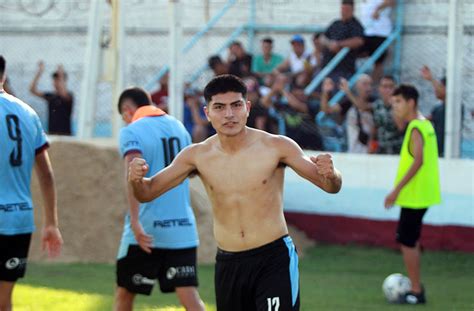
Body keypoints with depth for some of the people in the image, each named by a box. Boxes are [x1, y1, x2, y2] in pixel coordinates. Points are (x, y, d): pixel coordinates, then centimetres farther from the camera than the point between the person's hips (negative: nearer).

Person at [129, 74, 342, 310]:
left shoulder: (276, 147, -9)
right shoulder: (197, 156, -1)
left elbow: (331, 187, -7)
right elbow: (148, 192, 4)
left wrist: (330, 175, -32)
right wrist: (136, 180, -21)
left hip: (274, 258, -4)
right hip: (228, 263, 4)